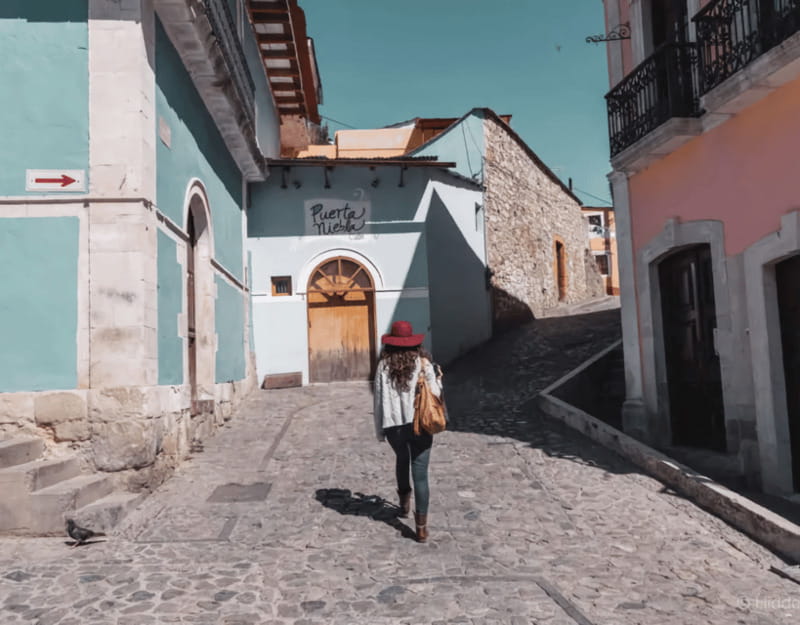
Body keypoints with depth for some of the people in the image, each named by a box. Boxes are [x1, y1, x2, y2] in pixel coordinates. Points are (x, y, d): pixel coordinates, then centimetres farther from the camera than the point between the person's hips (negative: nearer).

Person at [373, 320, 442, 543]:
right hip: (419, 425, -1)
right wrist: (438, 380, 15)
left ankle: (404, 502, 43)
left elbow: (379, 399, 0)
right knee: (420, 474, 3)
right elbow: (435, 393, -7)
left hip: (394, 426, 2)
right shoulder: (422, 363, -4)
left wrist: (379, 430, 9)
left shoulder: (384, 366, -2)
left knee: (402, 461, 30)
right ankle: (421, 526, 1)